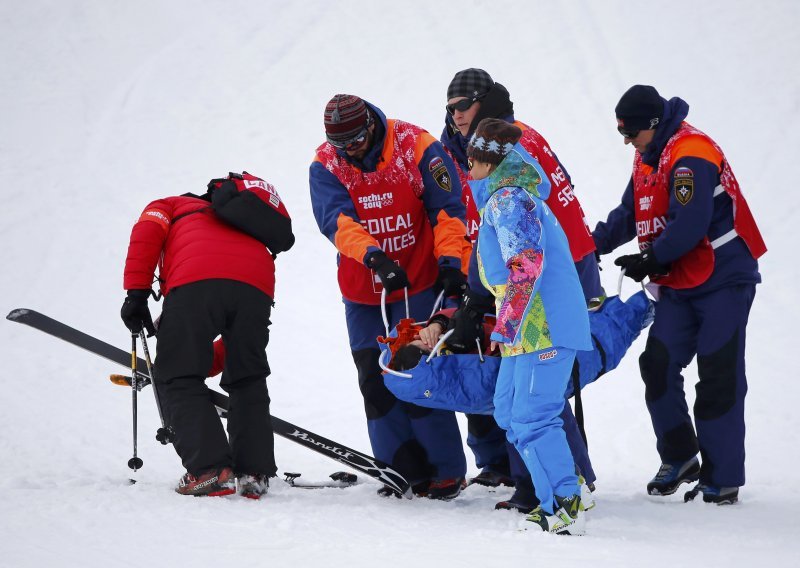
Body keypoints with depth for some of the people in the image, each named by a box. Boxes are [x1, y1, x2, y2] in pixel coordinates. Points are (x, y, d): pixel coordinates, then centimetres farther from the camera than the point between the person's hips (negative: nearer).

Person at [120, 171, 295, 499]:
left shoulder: (169, 207, 35)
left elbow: (146, 233, 8)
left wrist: (136, 294, 4)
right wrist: (208, 365, 43)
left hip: (196, 279, -4)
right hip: (257, 284, 4)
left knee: (177, 379, 5)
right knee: (248, 381, 20)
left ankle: (209, 469, -7)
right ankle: (254, 473, 10)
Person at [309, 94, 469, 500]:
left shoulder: (416, 147, -12)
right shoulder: (325, 165, -6)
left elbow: (447, 208, -9)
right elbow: (336, 220, -20)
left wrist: (450, 260, -19)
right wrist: (373, 255, -35)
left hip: (419, 283, -4)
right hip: (362, 291, 4)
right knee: (376, 381, 2)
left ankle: (447, 471, 0)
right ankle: (406, 471, 10)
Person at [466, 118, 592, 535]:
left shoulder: (508, 199, -11)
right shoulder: (502, 199, 21)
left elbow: (527, 263, -24)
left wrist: (505, 323, -25)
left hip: (544, 326, -11)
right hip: (530, 326, 11)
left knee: (532, 419, -10)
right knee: (509, 412, 15)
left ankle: (566, 509, -9)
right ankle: (555, 496, 15)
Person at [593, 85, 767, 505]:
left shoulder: (690, 154, -20)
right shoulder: (647, 159, 11)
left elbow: (689, 226, -26)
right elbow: (630, 214, 19)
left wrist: (649, 261, -14)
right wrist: (592, 244, 5)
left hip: (723, 280, -9)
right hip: (679, 285, 9)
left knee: (718, 379, -6)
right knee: (658, 365, -1)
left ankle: (722, 478, 0)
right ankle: (679, 459, 13)